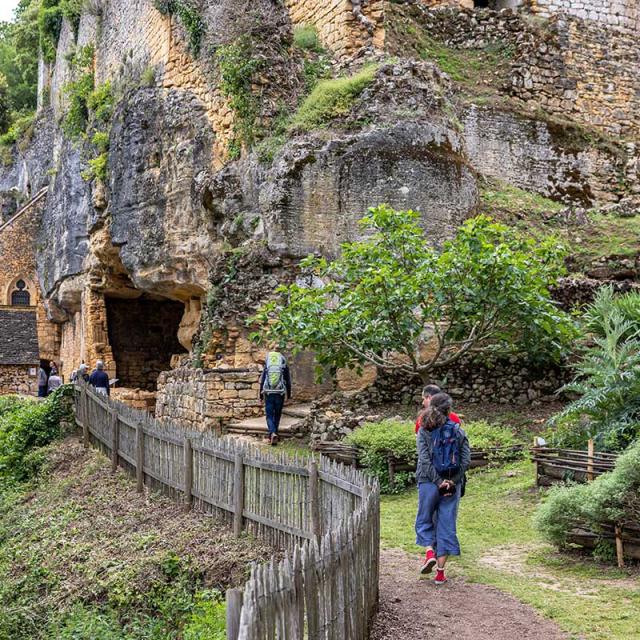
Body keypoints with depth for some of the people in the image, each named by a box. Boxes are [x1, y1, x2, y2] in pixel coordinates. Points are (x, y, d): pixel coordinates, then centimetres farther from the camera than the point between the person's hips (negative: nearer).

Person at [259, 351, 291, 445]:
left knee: (269, 415, 3)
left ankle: (272, 433, -20)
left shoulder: (266, 367, 5)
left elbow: (262, 381, 7)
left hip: (268, 393, 0)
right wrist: (289, 395, 13)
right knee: (277, 415, 13)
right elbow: (288, 382, 5)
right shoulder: (285, 367, 3)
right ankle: (273, 435, 15)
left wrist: (261, 395, 14)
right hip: (280, 394, 0)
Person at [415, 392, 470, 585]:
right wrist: (452, 481, -8)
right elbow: (466, 460, -7)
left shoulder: (424, 432, -4)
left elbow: (425, 460, -13)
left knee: (424, 520, 18)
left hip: (428, 482, -1)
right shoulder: (458, 431, 0)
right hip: (453, 485, 2)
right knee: (447, 525, 7)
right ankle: (440, 572, 8)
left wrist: (439, 481, -11)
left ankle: (429, 552, -6)